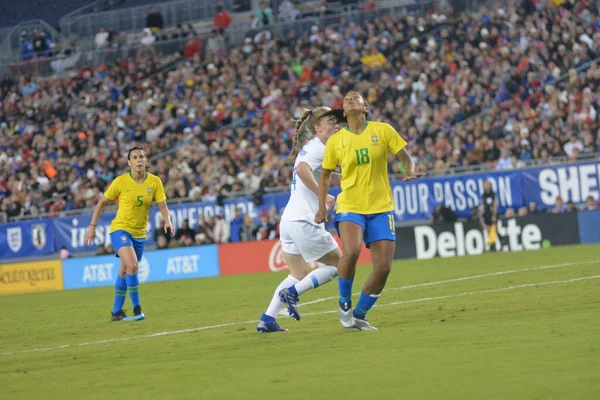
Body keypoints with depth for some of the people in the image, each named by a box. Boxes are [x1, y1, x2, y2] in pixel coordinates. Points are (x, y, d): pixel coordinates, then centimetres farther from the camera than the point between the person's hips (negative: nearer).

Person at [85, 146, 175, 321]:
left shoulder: (155, 182, -3)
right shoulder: (121, 182, -11)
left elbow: (162, 206, -5)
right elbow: (102, 202, -1)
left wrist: (168, 221, -25)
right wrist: (92, 226, -4)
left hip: (140, 233, 4)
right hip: (120, 229, -4)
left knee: (124, 272, 13)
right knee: (132, 265, -25)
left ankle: (116, 312, 25)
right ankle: (137, 308, -16)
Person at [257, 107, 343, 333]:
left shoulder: (310, 147, 18)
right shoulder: (318, 148, -11)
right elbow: (303, 170, -29)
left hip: (289, 220, 9)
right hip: (304, 222, -9)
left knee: (299, 275, 18)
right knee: (336, 263, 6)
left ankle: (267, 319, 10)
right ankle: (293, 292, -3)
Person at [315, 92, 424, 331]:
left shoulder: (383, 130, 2)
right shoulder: (335, 141, 4)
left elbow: (405, 157, 6)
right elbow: (326, 174, 16)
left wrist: (409, 171, -16)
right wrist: (322, 207, 9)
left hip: (381, 208, 2)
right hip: (350, 207, -1)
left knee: (383, 267, -5)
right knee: (351, 251, -29)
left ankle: (359, 315, 15)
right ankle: (344, 302, -3)